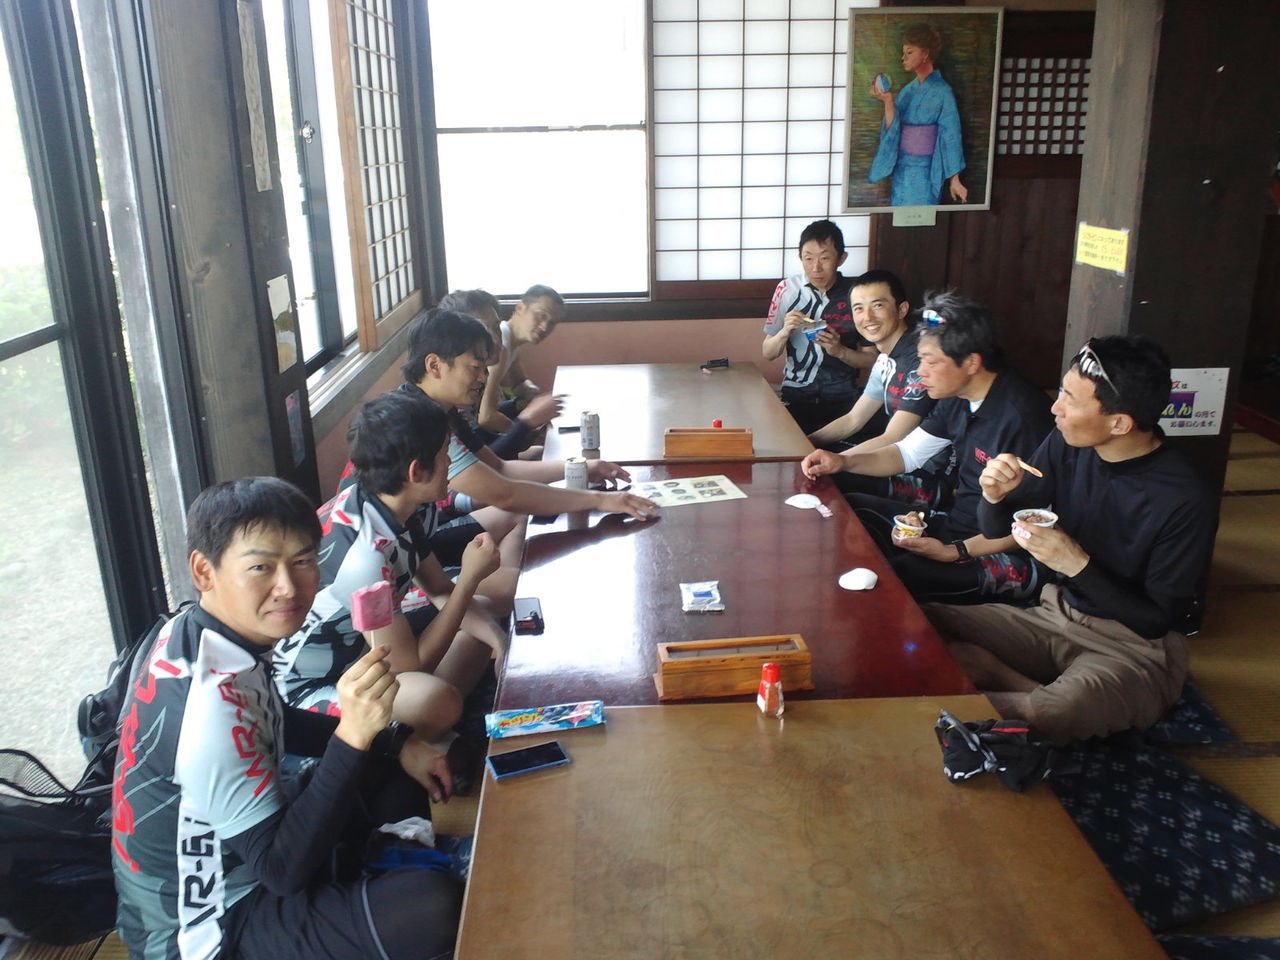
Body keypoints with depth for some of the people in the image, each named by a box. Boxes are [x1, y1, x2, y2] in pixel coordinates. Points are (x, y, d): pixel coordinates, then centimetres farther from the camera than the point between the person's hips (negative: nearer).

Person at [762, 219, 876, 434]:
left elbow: (871, 359, 4)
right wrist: (785, 332, -14)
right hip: (795, 395, 1)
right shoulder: (788, 289, 1)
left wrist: (840, 351, -14)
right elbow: (768, 354, 6)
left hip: (843, 398, 0)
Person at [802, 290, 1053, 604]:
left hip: (1006, 554, -9)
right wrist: (843, 461, -1)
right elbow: (907, 453, 15)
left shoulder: (1022, 415, -23)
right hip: (953, 523, 9)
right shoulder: (958, 399, 4)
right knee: (852, 508, 6)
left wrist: (955, 552, -26)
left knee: (900, 575, -30)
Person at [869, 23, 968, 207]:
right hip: (901, 169, 6)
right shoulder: (907, 90, 10)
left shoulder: (941, 91, -7)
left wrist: (954, 180, -12)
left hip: (925, 172, -6)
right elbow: (891, 129, 2)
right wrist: (888, 102, -14)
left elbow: (950, 137, -9)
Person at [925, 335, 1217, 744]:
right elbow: (993, 528, 4)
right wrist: (995, 494, -19)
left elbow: (1156, 620, -15)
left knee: (1050, 717, -39)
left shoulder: (1185, 502, -21)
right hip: (1056, 614, 6)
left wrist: (1077, 564, -26)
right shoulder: (1066, 446, -6)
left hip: (1136, 647, -6)